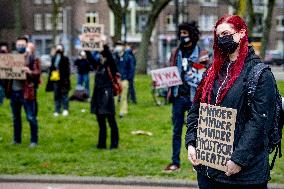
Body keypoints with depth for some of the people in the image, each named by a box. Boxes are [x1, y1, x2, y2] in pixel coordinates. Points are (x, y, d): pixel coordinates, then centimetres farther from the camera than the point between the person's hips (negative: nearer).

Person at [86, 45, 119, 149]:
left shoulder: (111, 67, -5)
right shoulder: (98, 65, 11)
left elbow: (110, 57, -20)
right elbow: (90, 58, 8)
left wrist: (105, 46, -22)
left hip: (107, 95, -7)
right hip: (98, 95, 7)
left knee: (111, 121, -1)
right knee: (101, 121, 12)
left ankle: (114, 144, 5)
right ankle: (102, 143, 19)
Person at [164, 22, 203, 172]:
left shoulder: (200, 53, 0)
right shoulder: (176, 53, 12)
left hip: (194, 97, -4)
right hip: (178, 96, 4)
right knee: (177, 130, 6)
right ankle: (175, 162, 11)